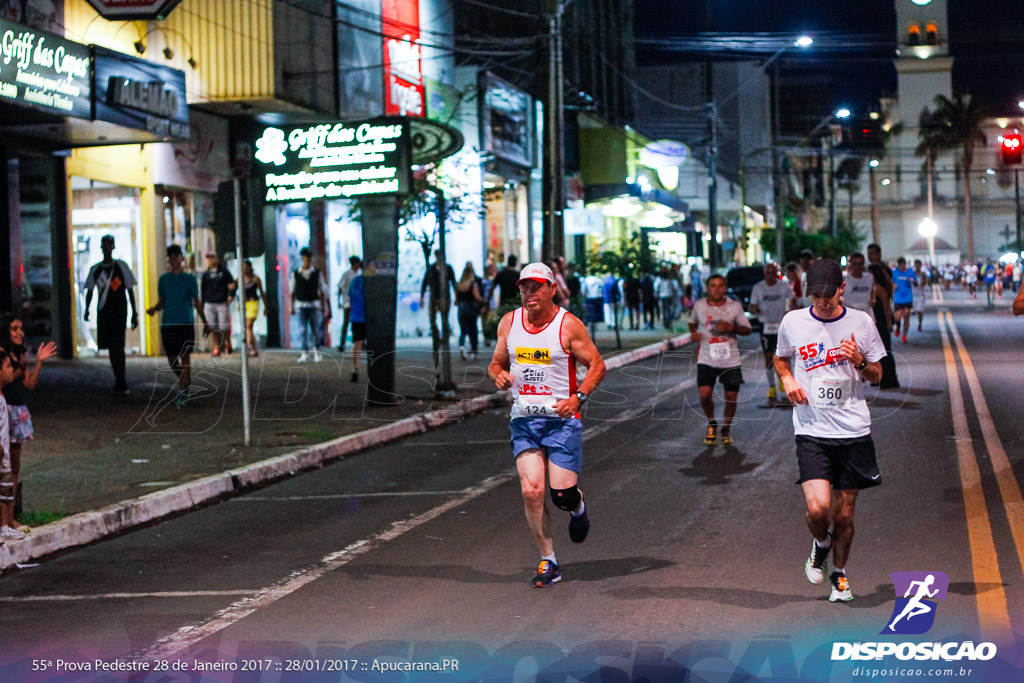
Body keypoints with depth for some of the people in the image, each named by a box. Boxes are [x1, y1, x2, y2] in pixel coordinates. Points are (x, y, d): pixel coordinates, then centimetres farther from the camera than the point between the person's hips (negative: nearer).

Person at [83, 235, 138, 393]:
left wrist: (134, 314, 1)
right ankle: (120, 382, 14)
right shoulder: (95, 269, 10)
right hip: (103, 312, 4)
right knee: (111, 346, 6)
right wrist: (87, 310, -2)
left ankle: (121, 383, -13)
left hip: (119, 311, -4)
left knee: (117, 345, -13)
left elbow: (130, 291, 4)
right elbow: (90, 291, 13)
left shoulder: (121, 266, 3)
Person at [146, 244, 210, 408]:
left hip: (186, 323, -3)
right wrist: (154, 309, -9)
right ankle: (186, 381, 27)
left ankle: (181, 390, -8)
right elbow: (161, 302, 13)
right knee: (172, 358, 3)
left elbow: (197, 303, 8)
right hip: (168, 323, 3)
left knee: (185, 356, -9)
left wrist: (205, 323, 8)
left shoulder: (190, 279, 3)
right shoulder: (164, 279, 10)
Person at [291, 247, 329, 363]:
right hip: (301, 305, 0)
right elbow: (292, 292, 7)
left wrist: (324, 306, 1)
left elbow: (322, 291, 5)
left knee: (316, 330, 0)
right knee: (303, 330, -3)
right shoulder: (296, 274, 3)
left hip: (314, 305, 0)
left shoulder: (317, 273, 3)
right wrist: (291, 307, 2)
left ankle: (317, 352, 17)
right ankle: (305, 353, 2)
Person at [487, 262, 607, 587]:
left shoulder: (568, 325, -7)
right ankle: (548, 562, 4)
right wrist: (499, 375, -6)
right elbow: (497, 363, 18)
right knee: (531, 491, -9)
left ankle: (578, 506, 35)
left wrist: (578, 398, -15)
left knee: (562, 495, -4)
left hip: (562, 419, -3)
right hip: (524, 418, 3)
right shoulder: (509, 323, 6)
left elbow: (597, 364, -2)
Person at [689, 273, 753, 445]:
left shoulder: (735, 306, -1)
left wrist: (731, 328, -16)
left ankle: (726, 428, 26)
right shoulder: (699, 305, 2)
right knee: (705, 394, -12)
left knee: (731, 397, 1)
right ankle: (711, 423, 16)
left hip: (730, 359, 0)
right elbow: (693, 322, 22)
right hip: (707, 359, 0)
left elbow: (747, 329, 2)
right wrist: (693, 333, 0)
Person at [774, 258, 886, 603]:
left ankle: (839, 574, 30)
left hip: (854, 431, 1)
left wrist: (859, 361, -11)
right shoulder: (792, 322, 1)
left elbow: (877, 374, 10)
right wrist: (787, 378, -1)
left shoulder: (861, 322, 1)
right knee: (817, 507, -17)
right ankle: (821, 544, 17)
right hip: (811, 430, -1)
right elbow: (780, 358, 20)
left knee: (844, 513, 5)